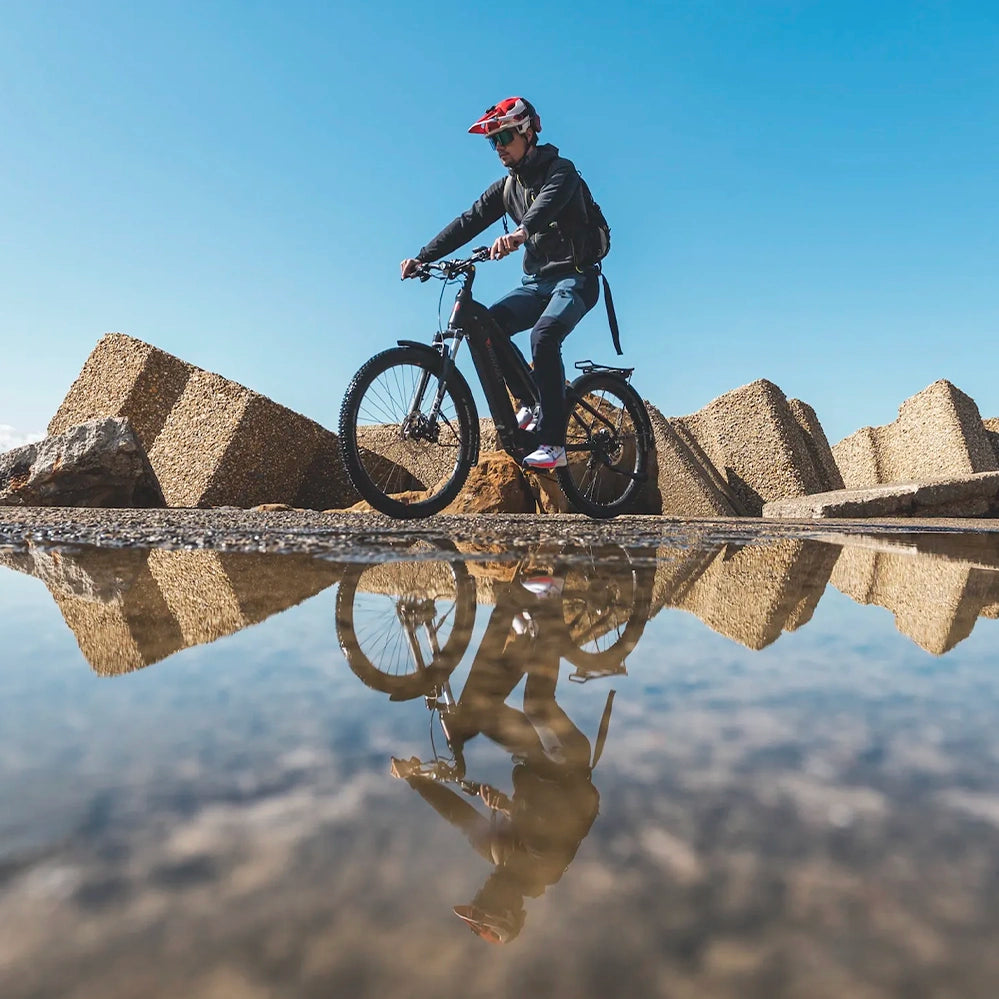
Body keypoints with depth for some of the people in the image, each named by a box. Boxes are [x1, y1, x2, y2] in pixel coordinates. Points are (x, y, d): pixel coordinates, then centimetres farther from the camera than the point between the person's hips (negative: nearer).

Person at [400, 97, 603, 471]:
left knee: (543, 337, -32)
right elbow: (468, 222, 2)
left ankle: (553, 444, -28)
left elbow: (547, 204, -31)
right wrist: (422, 257, -10)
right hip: (535, 281, 7)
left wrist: (520, 233, -53)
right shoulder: (506, 187, 12)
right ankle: (530, 406, -2)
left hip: (574, 278, -6)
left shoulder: (560, 170, -8)